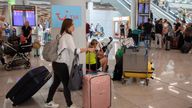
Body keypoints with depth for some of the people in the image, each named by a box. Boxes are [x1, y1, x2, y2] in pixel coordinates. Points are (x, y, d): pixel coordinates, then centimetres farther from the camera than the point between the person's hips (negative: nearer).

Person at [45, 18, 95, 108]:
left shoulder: (63, 35, 14)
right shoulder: (68, 36, -16)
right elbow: (74, 51, -24)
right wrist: (87, 49, -19)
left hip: (57, 63, 10)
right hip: (61, 64, -10)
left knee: (56, 82, 17)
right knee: (66, 84, -1)